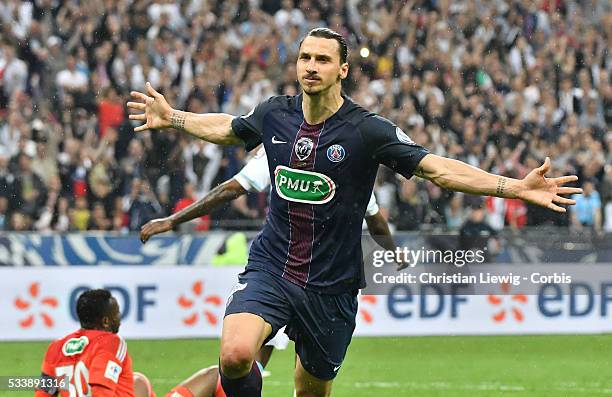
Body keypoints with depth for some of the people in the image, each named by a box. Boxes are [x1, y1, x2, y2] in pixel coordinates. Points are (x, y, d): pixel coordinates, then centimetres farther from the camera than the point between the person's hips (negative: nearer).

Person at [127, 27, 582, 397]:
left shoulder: (367, 129, -11)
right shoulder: (274, 115, 0)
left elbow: (438, 168, -12)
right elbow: (226, 128, 24)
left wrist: (517, 187, -21)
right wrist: (171, 117, 28)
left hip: (331, 286, -1)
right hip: (270, 267, 1)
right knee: (236, 354, -26)